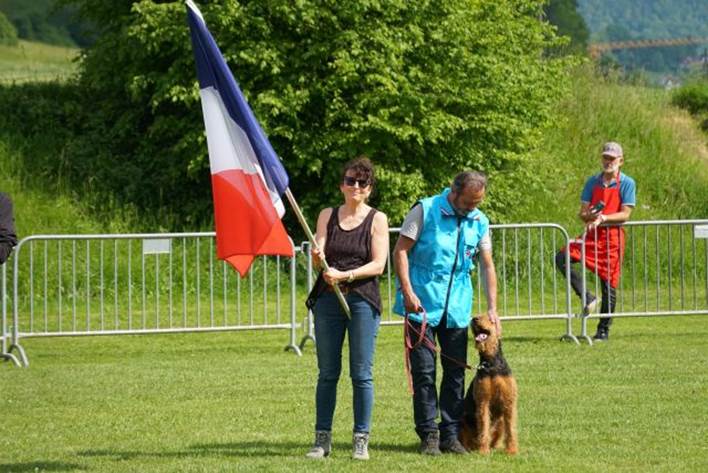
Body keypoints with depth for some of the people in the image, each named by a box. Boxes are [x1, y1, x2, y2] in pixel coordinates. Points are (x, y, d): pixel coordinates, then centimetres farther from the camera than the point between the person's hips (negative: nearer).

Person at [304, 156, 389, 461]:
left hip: (363, 301, -2)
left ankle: (361, 440, 4)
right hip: (328, 299, 2)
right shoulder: (327, 216, 10)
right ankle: (322, 438, 8)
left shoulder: (377, 219, 2)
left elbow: (378, 265, -5)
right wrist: (318, 258, -23)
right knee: (327, 373, 4)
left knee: (361, 374, -2)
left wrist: (345, 275, -18)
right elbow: (317, 256, 1)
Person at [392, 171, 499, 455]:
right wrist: (408, 292, -16)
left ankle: (450, 435, 13)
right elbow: (401, 251, -7)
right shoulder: (425, 211, -6)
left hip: (457, 307, 4)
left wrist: (492, 308, 1)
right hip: (422, 304, -4)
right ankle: (428, 435, 3)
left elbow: (487, 265, 9)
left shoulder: (479, 222, 7)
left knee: (455, 371, 6)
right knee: (424, 371, -4)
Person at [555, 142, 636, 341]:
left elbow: (625, 214, -8)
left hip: (613, 237, -4)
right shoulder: (593, 182, 11)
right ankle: (587, 298, -12)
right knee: (562, 258, -19)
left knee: (609, 284, -2)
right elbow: (582, 213, 8)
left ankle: (604, 330, 10)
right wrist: (589, 216, -15)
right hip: (591, 235, 4)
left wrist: (603, 218, -21)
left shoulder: (627, 184, -1)